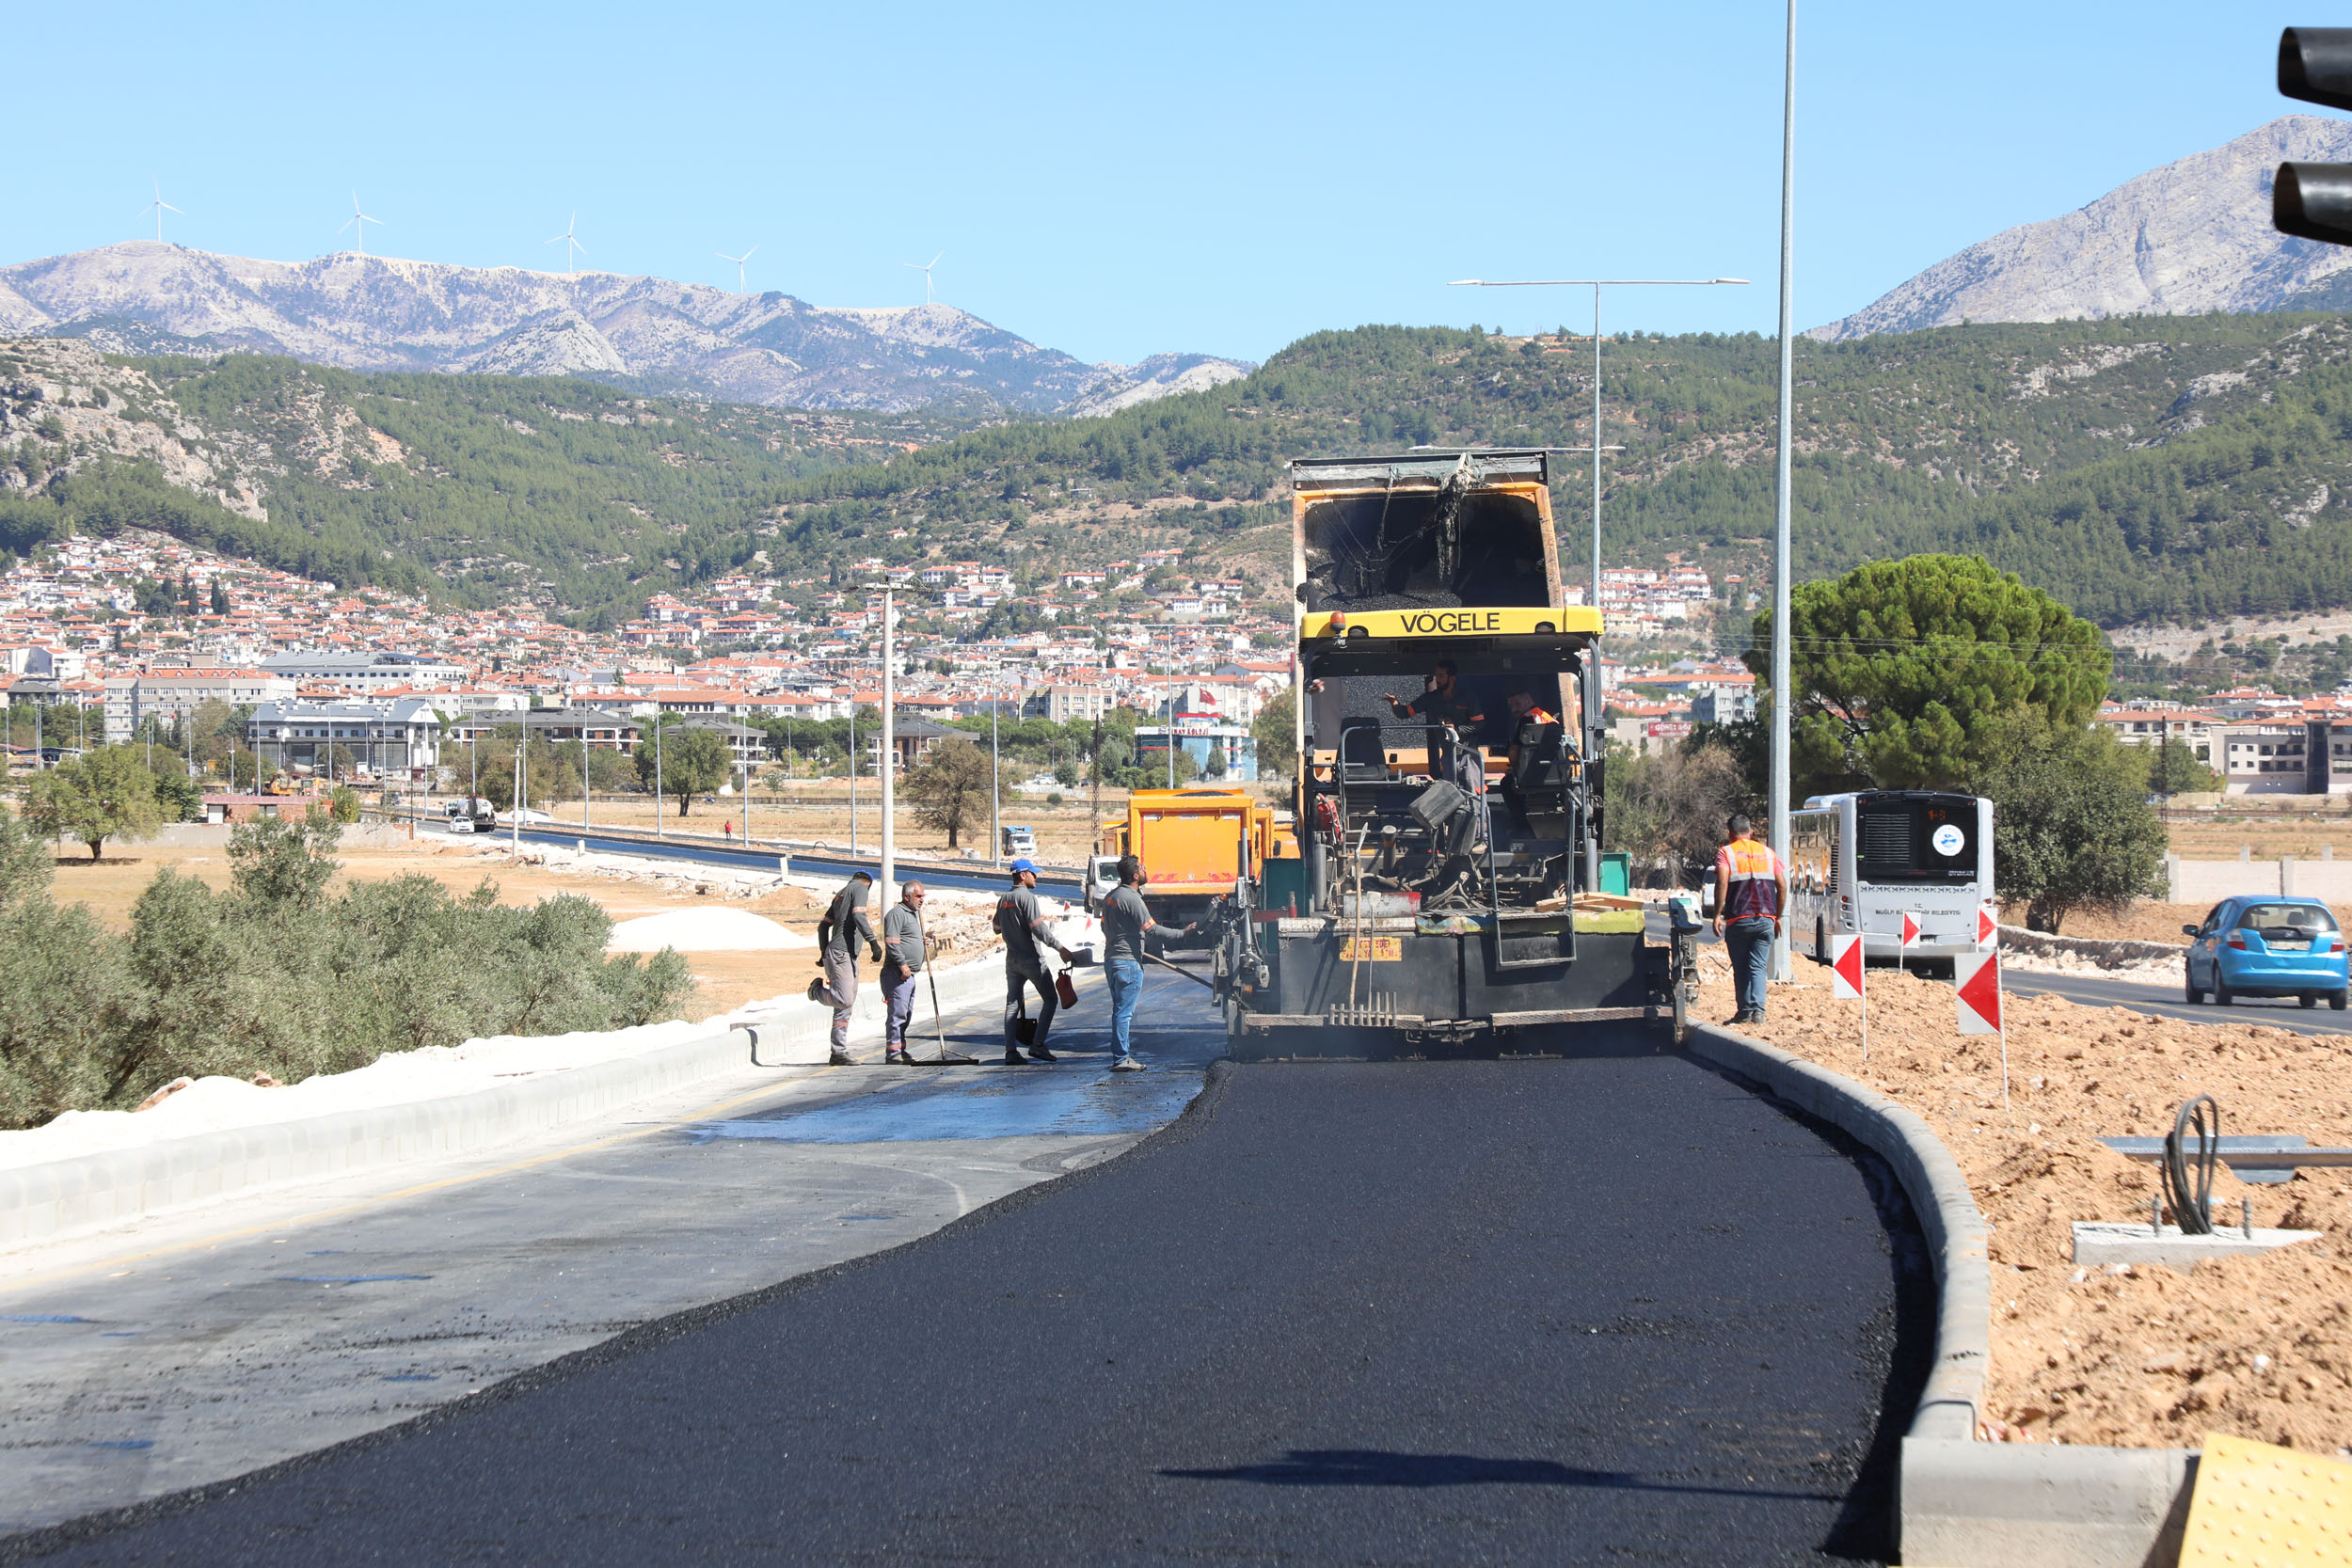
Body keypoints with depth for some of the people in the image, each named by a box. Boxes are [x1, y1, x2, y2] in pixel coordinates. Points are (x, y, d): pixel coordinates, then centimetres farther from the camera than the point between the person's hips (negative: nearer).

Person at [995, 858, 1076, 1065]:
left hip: (1012, 960, 7)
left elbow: (997, 929, 22)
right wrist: (1060, 948, -20)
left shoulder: (1004, 900, 11)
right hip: (1032, 959, -7)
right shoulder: (1027, 898, -13)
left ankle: (1011, 1051, -1)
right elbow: (1039, 930, -21)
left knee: (1012, 1003, 6)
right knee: (1050, 999, 4)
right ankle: (1038, 1044, -5)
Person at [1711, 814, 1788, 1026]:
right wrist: (1777, 917, 16)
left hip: (1738, 920, -2)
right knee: (1758, 967, 3)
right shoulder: (1767, 852, 13)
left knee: (1740, 968, 8)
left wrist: (1717, 915, -12)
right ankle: (1758, 1010, -11)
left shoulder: (1725, 853, 2)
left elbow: (1722, 883, -13)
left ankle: (1745, 1011, 7)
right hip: (1765, 920, 2)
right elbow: (1782, 886, 9)